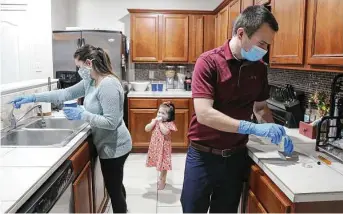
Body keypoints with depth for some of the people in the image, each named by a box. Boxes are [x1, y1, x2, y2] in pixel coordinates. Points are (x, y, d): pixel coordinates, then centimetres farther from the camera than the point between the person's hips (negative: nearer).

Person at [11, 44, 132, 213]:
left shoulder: (108, 84, -26)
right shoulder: (90, 81, 4)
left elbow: (111, 122, -28)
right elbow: (66, 93, 9)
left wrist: (82, 114, -23)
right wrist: (33, 98, 7)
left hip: (114, 147, -9)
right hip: (108, 145, 9)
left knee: (114, 189, 8)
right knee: (115, 186, 26)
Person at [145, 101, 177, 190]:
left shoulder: (170, 124, -14)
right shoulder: (155, 121, 0)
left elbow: (165, 132, -31)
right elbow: (147, 129, -8)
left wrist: (160, 122, -24)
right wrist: (154, 121, -17)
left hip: (164, 147, -5)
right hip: (155, 146, 5)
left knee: (163, 164, 6)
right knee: (158, 163, 17)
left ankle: (162, 180, 25)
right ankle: (161, 179, 37)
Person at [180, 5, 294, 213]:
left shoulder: (260, 68, 2)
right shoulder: (208, 62, -16)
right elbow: (204, 114, -24)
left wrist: (276, 132, -4)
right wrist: (253, 128, -26)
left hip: (236, 156, 5)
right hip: (203, 155, -4)